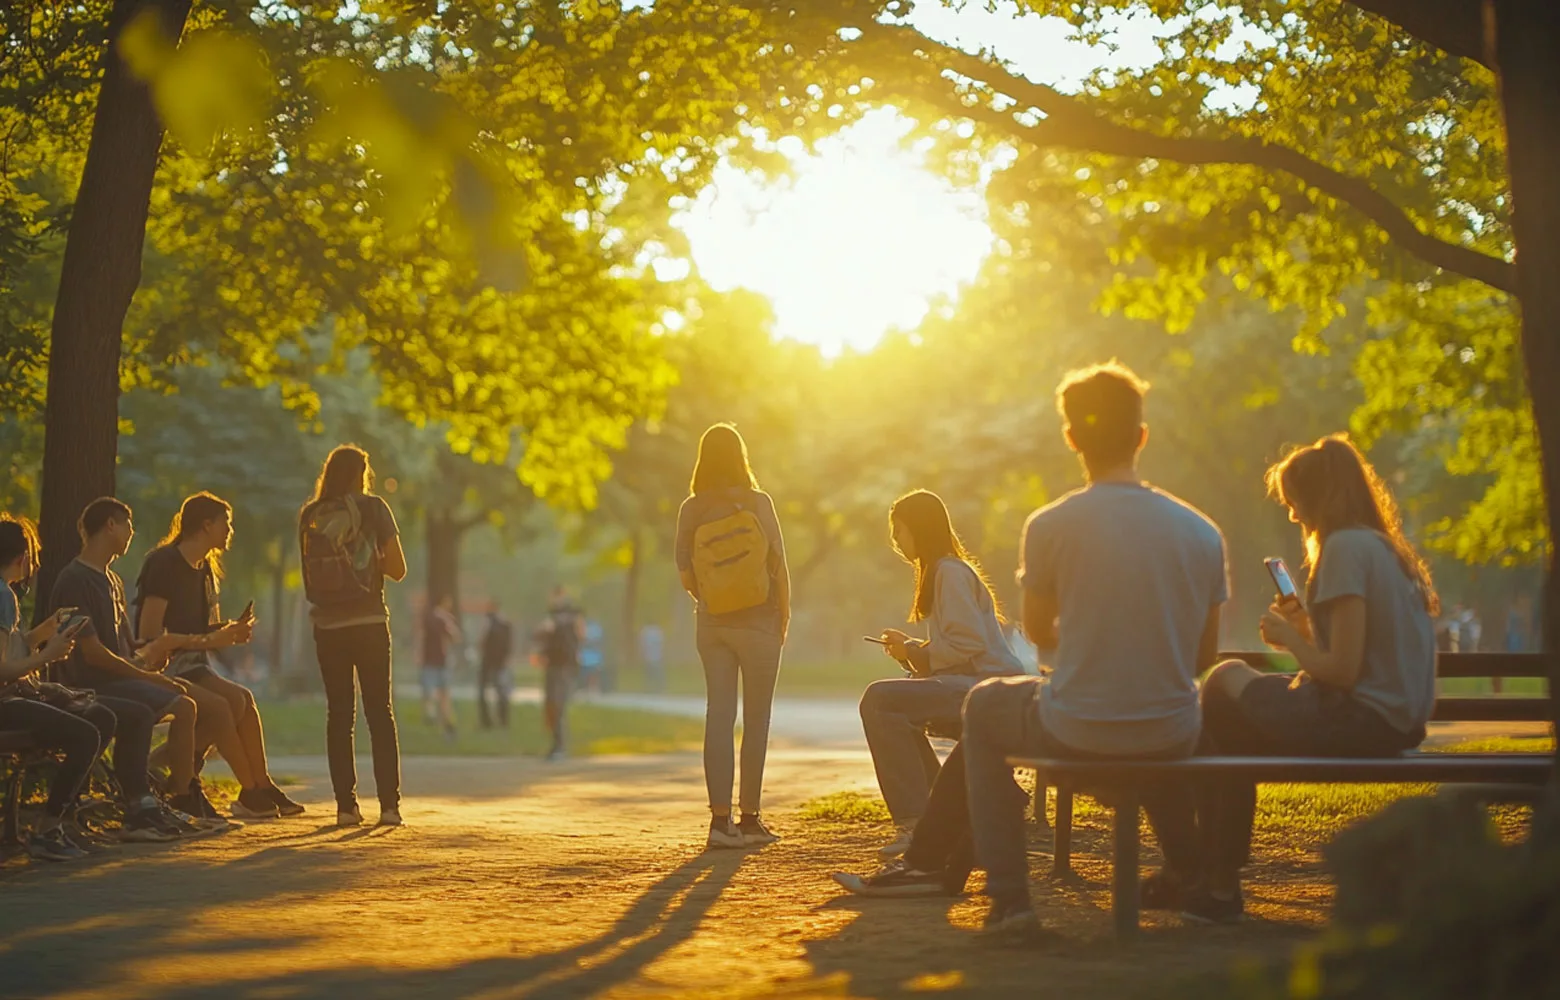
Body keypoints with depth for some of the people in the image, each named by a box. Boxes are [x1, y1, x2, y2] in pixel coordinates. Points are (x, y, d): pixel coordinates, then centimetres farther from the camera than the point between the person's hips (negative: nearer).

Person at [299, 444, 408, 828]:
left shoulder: (309, 516, 5)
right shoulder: (373, 509, -3)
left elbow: (310, 573, 12)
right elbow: (398, 569, -5)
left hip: (327, 626, 2)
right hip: (369, 623, -2)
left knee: (339, 714, 7)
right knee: (380, 713, 4)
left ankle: (346, 805, 2)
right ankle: (389, 804, -1)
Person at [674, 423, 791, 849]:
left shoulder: (691, 509, -2)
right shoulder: (758, 503, -8)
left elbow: (684, 571, -2)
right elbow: (779, 565, -8)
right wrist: (783, 618, 3)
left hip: (713, 624, 2)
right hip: (758, 623, -2)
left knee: (719, 714, 3)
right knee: (755, 719, 6)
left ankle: (720, 818, -3)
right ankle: (750, 818, 10)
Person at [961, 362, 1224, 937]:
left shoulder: (1049, 527, -13)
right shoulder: (1202, 532, -4)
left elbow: (1039, 632, 3)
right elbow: (1204, 657, 5)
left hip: (1075, 735, -3)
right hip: (1172, 739, 4)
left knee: (983, 706, 28)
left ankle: (1008, 897, 19)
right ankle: (1187, 874, 52)